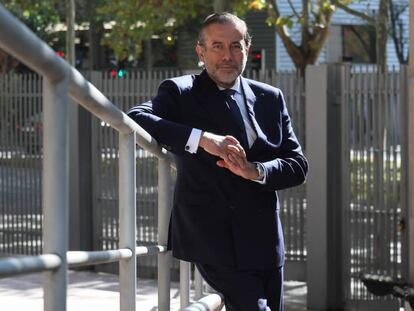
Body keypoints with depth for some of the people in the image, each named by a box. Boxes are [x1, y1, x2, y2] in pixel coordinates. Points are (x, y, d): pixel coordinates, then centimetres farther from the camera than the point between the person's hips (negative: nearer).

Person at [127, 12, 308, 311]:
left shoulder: (270, 98, 12)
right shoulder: (180, 92, 0)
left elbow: (298, 165, 7)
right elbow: (135, 119, -18)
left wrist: (254, 171, -14)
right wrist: (201, 138, -28)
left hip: (265, 241, 5)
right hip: (214, 239, -5)